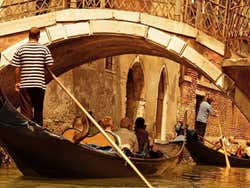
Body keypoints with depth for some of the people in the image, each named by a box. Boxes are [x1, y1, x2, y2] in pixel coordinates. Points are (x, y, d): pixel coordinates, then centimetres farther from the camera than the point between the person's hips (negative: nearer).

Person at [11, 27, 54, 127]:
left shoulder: (21, 49, -1)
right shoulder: (44, 49, -1)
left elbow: (17, 68, -1)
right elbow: (49, 66, 0)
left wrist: (17, 82, 10)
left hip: (25, 85, -1)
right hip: (40, 85, 1)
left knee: (26, 111, -2)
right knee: (38, 110, 14)